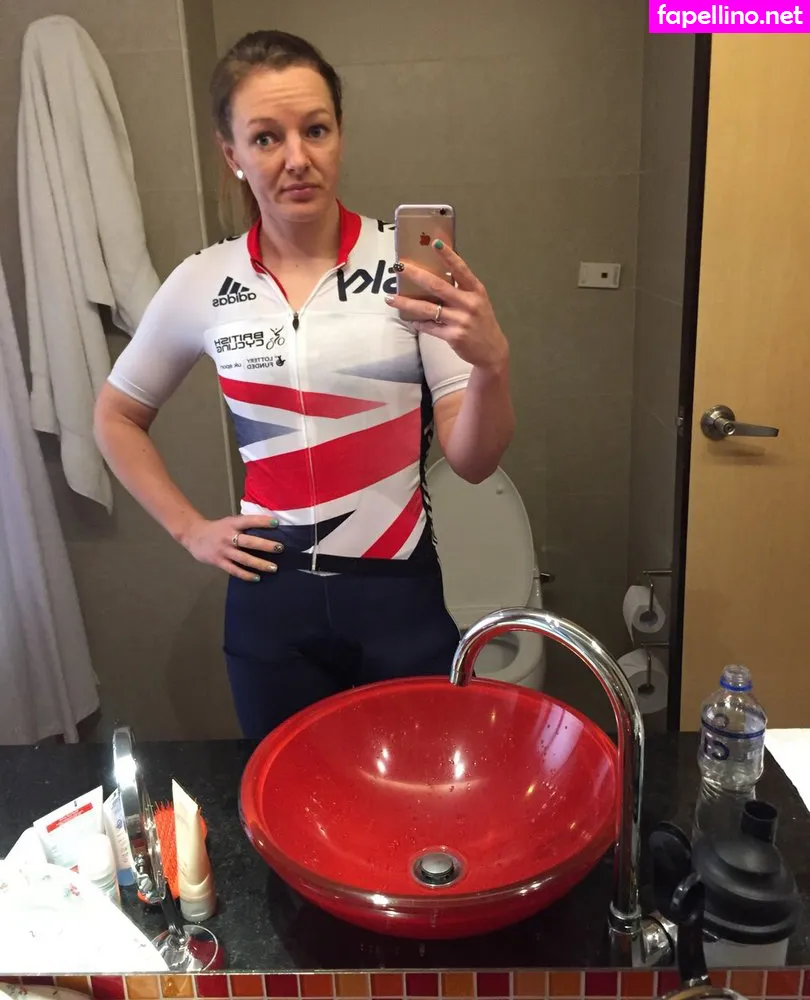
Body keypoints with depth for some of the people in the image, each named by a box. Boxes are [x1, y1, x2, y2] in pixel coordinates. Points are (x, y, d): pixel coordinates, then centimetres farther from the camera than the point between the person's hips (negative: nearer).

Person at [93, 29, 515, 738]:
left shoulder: (411, 266, -9)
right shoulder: (202, 284, -3)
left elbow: (473, 461, -11)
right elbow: (116, 419, 11)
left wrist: (493, 361, -29)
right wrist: (189, 529, 2)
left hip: (399, 597, -1)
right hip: (270, 601, 2)